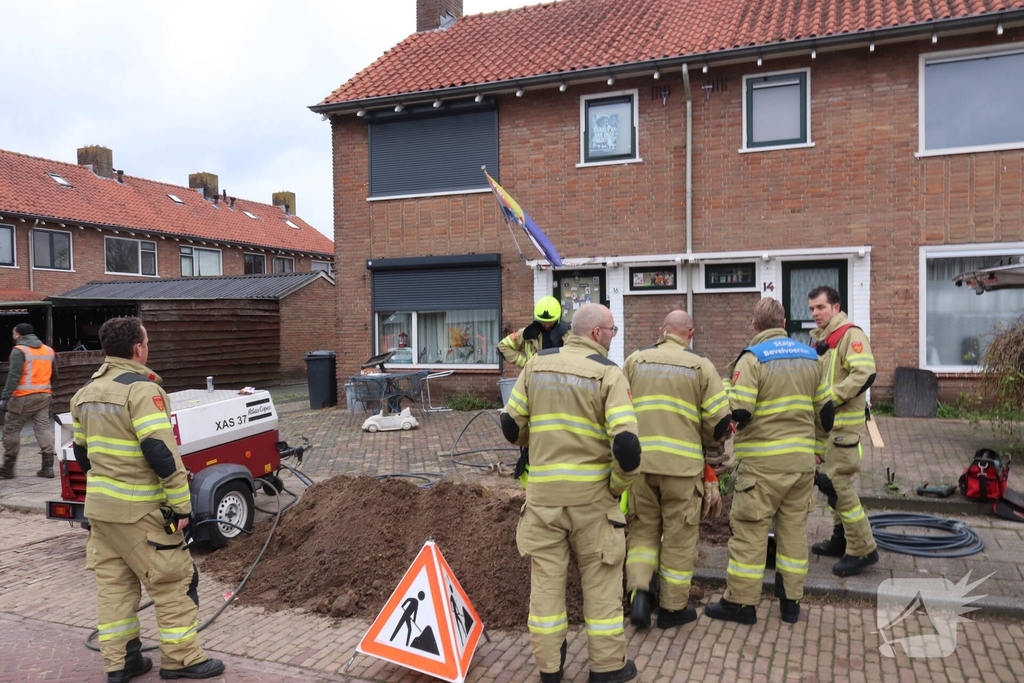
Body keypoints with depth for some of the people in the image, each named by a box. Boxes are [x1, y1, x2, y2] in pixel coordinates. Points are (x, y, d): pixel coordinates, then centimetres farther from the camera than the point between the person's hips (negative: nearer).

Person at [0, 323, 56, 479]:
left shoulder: (19, 350, -8)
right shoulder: (48, 350, 13)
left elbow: (14, 376, -16)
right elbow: (54, 375, 21)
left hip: (24, 397, -6)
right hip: (44, 396, 6)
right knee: (43, 429, 5)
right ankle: (47, 466, 0)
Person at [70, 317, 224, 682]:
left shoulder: (86, 392, 11)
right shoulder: (141, 389, -17)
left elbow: (82, 450, 19)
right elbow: (161, 452, -23)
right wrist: (181, 503, -17)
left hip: (99, 506, 9)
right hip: (138, 510, -9)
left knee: (112, 583, 14)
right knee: (174, 582, 3)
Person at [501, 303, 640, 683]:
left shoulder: (536, 365, 2)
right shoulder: (607, 373, -9)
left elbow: (511, 426, 6)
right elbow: (626, 442, -18)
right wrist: (621, 483, -2)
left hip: (543, 492, 3)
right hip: (592, 493, -3)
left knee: (546, 578, 12)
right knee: (600, 580, 12)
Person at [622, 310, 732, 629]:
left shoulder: (635, 360, 5)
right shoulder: (701, 366, -1)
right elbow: (720, 420, -3)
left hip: (639, 460, 2)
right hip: (682, 463, -2)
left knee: (643, 529, 18)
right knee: (678, 536, 12)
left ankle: (638, 593, 5)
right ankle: (673, 607, 23)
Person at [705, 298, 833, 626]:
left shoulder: (752, 358, -12)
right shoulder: (809, 357, 9)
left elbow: (738, 412, -20)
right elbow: (825, 409, 14)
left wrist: (729, 392, 2)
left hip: (763, 462, -6)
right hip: (802, 458, 6)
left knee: (750, 530, 2)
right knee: (794, 529, 14)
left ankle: (740, 602, 9)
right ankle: (791, 601, 22)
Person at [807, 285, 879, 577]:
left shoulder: (850, 334, -12)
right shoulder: (820, 338, 16)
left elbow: (864, 375, -25)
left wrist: (831, 398, -25)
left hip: (843, 424, -9)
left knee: (838, 483, -9)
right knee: (828, 481, 15)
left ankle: (862, 550, 2)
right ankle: (841, 539, 28)